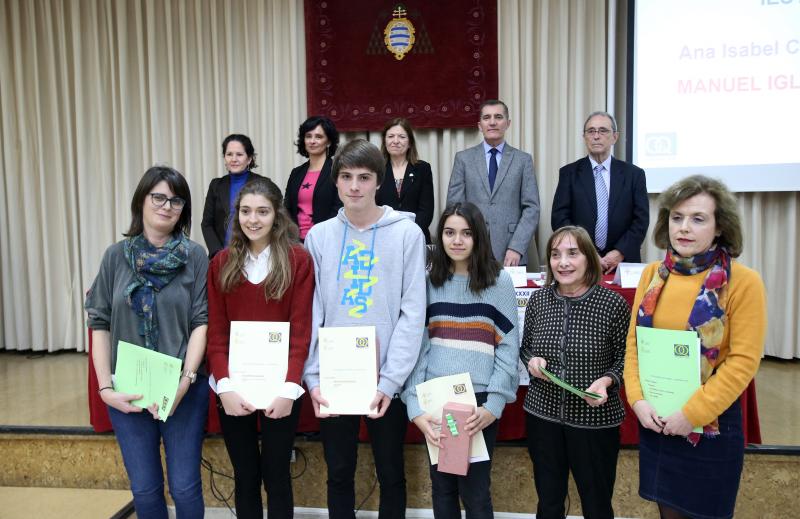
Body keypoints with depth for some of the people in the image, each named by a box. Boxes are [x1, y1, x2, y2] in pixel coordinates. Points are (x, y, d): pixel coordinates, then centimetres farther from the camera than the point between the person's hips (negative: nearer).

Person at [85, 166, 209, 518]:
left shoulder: (195, 257, -2)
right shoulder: (116, 256, 3)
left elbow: (202, 322, -5)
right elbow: (100, 323, 3)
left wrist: (185, 381, -15)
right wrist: (106, 388, -5)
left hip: (184, 389, -2)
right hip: (127, 391, 2)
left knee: (185, 487, 4)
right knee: (144, 489, 11)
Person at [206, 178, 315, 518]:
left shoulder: (298, 260, -4)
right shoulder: (221, 263, 4)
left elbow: (301, 330, -7)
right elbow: (215, 331, 1)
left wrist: (288, 388, -14)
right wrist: (225, 385, -10)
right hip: (233, 387, 3)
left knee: (276, 474, 9)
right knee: (244, 475, 13)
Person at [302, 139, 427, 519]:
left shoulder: (407, 234, -4)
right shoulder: (318, 236, 3)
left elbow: (412, 313, -8)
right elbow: (311, 313, 2)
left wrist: (390, 380, -13)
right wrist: (313, 378, -6)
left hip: (386, 380, -2)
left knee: (391, 475, 14)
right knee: (339, 474, 17)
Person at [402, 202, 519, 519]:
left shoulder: (499, 282, 0)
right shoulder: (429, 281, 5)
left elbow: (508, 346, -2)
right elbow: (417, 345, 2)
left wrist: (494, 405, -10)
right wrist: (414, 406, -6)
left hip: (478, 400, -2)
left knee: (474, 491, 4)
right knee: (442, 487, 14)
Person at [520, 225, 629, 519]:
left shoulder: (613, 304, -11)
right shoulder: (538, 300, -1)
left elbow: (625, 359, -3)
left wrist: (607, 380, -21)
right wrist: (530, 361, -10)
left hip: (595, 419, -2)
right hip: (542, 415, 3)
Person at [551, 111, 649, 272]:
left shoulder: (634, 174, 6)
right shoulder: (569, 173, 4)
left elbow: (641, 219, 2)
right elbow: (559, 218, -3)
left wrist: (620, 253, -11)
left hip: (623, 261, 1)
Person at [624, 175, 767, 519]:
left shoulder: (743, 281, -12)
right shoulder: (653, 274, 1)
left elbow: (743, 361, -14)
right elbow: (633, 342, 3)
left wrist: (692, 414, -17)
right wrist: (637, 400, -8)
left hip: (711, 425, -3)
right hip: (655, 420, 4)